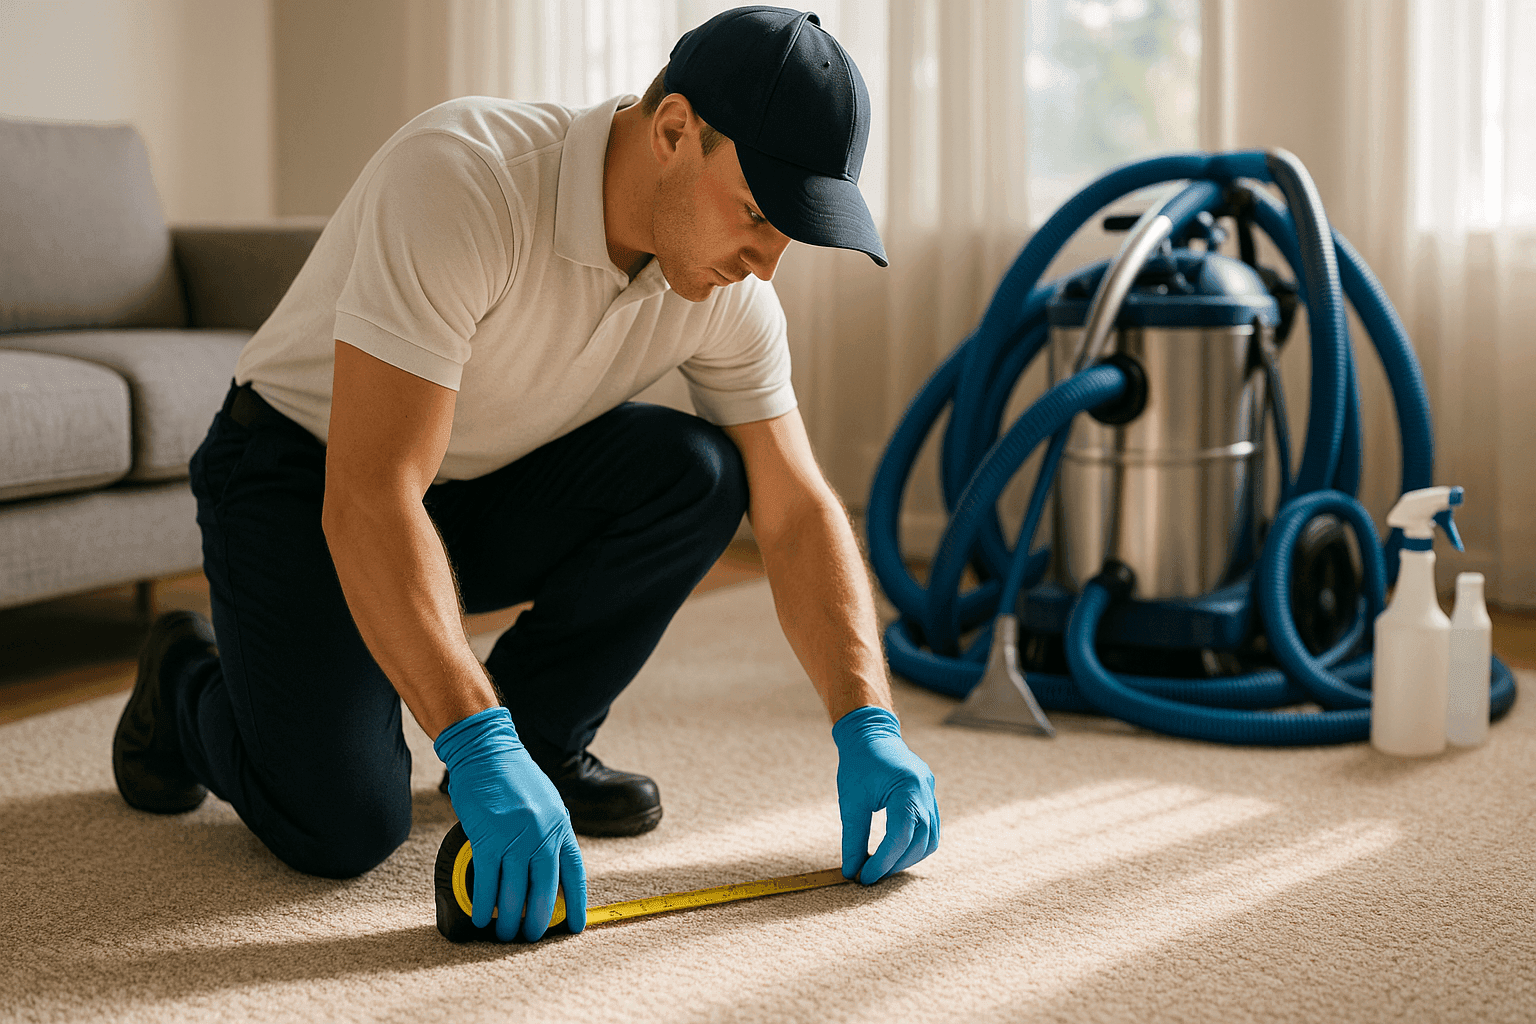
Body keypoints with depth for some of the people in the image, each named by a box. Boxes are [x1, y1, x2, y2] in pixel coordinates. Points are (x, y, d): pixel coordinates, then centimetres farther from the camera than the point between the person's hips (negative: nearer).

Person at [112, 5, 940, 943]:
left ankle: (540, 735, 0)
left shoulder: (730, 287, -13)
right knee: (343, 826, -21)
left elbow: (797, 513, -8)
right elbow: (368, 497, -40)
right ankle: (191, 682, 13)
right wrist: (478, 752, -46)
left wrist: (869, 727, -22)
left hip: (489, 488, 6)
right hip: (305, 471, -5)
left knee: (696, 472, -21)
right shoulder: (460, 179, -34)